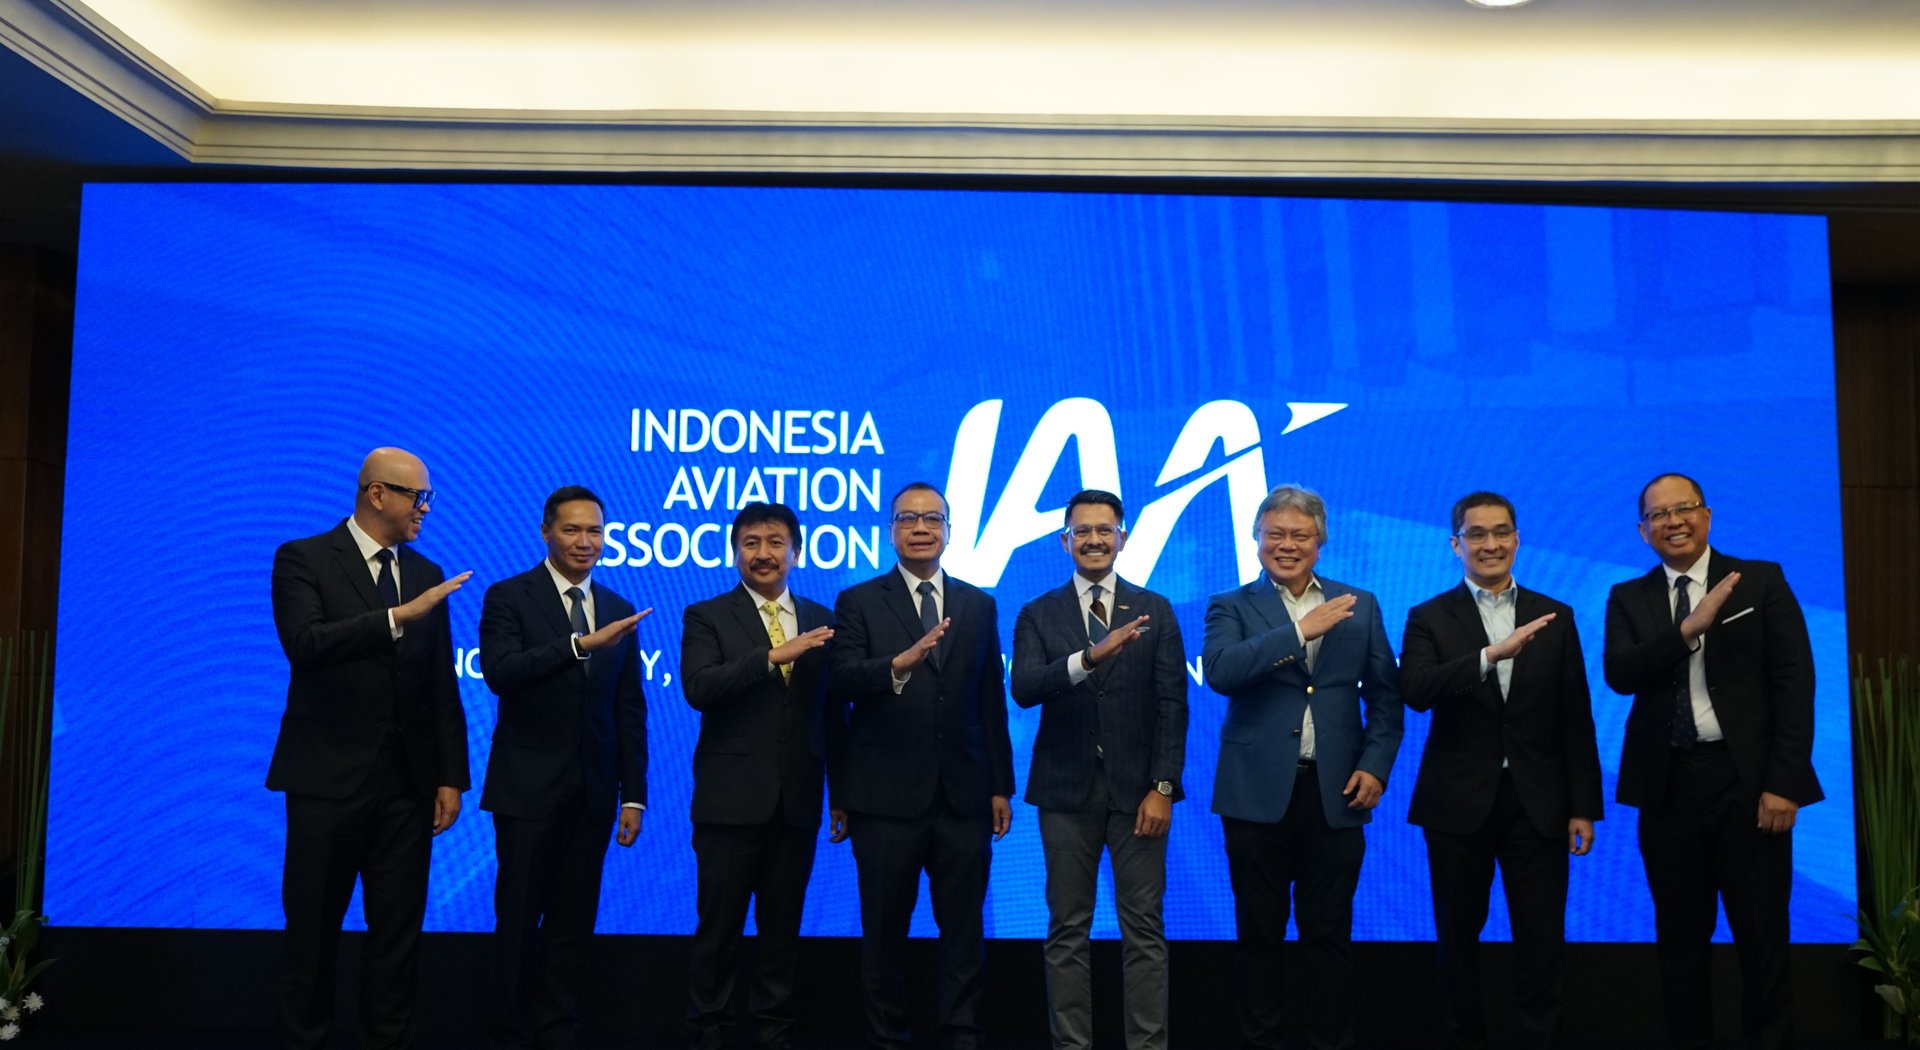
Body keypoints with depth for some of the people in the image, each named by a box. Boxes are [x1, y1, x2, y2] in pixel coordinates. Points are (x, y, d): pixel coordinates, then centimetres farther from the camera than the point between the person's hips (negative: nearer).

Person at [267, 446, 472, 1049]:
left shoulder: (426, 574, 10)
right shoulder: (303, 559, -3)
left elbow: (442, 686, 9)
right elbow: (304, 644, -21)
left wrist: (450, 776, 4)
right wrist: (397, 617, -26)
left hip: (408, 782, 4)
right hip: (329, 777, -4)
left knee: (398, 932, 8)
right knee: (313, 930, 8)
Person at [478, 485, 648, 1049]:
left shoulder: (619, 610, 9)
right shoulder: (508, 596, -3)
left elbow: (630, 709, 8)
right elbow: (500, 672, -19)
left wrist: (633, 794, 4)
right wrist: (582, 644, -27)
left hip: (592, 790, 4)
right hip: (529, 786, -3)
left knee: (573, 919, 10)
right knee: (519, 919, 6)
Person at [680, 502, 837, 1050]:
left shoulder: (820, 618, 9)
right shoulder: (706, 616, 0)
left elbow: (830, 709, 9)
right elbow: (699, 688, -16)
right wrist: (772, 656, -25)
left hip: (797, 800, 3)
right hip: (732, 798, -3)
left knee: (783, 926, 12)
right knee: (720, 926, 7)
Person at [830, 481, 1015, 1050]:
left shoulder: (979, 605, 9)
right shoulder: (858, 602, 1)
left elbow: (992, 702, 8)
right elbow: (841, 684, -13)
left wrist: (1000, 786, 5)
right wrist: (898, 664, -32)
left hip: (963, 795, 2)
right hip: (886, 795, -2)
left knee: (964, 928, 8)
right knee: (884, 929, 10)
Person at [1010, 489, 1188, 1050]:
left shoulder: (1155, 610, 5)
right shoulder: (1038, 614, 4)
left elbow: (1172, 704, 1)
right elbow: (1024, 690, -12)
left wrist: (1163, 787, -7)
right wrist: (1090, 656, -27)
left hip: (1136, 788, 0)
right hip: (1067, 790, 0)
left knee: (1143, 929, 4)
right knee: (1068, 930, 7)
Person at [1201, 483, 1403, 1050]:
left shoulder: (1359, 606, 9)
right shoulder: (1232, 607, 2)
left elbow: (1385, 695, 9)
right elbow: (1220, 672, -17)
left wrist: (1376, 764, -4)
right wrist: (1300, 631, -20)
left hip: (1335, 792, 2)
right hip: (1259, 792, -1)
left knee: (1330, 933, 9)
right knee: (1259, 932, 9)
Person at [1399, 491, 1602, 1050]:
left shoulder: (1555, 617, 6)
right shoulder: (1430, 617, 0)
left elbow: (1575, 719, 6)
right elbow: (1415, 691, -19)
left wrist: (1583, 807, 2)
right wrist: (1492, 655, -31)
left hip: (1538, 802, 1)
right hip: (1460, 801, -1)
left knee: (1542, 937, 4)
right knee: (1458, 934, 10)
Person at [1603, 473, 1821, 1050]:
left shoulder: (1762, 581, 3)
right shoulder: (1628, 598, 8)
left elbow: (1794, 683, -2)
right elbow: (1619, 675, -9)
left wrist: (1784, 782, -10)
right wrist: (1689, 629, -22)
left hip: (1747, 777, -2)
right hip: (1667, 782, 2)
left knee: (1761, 932, 5)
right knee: (1680, 933, 10)